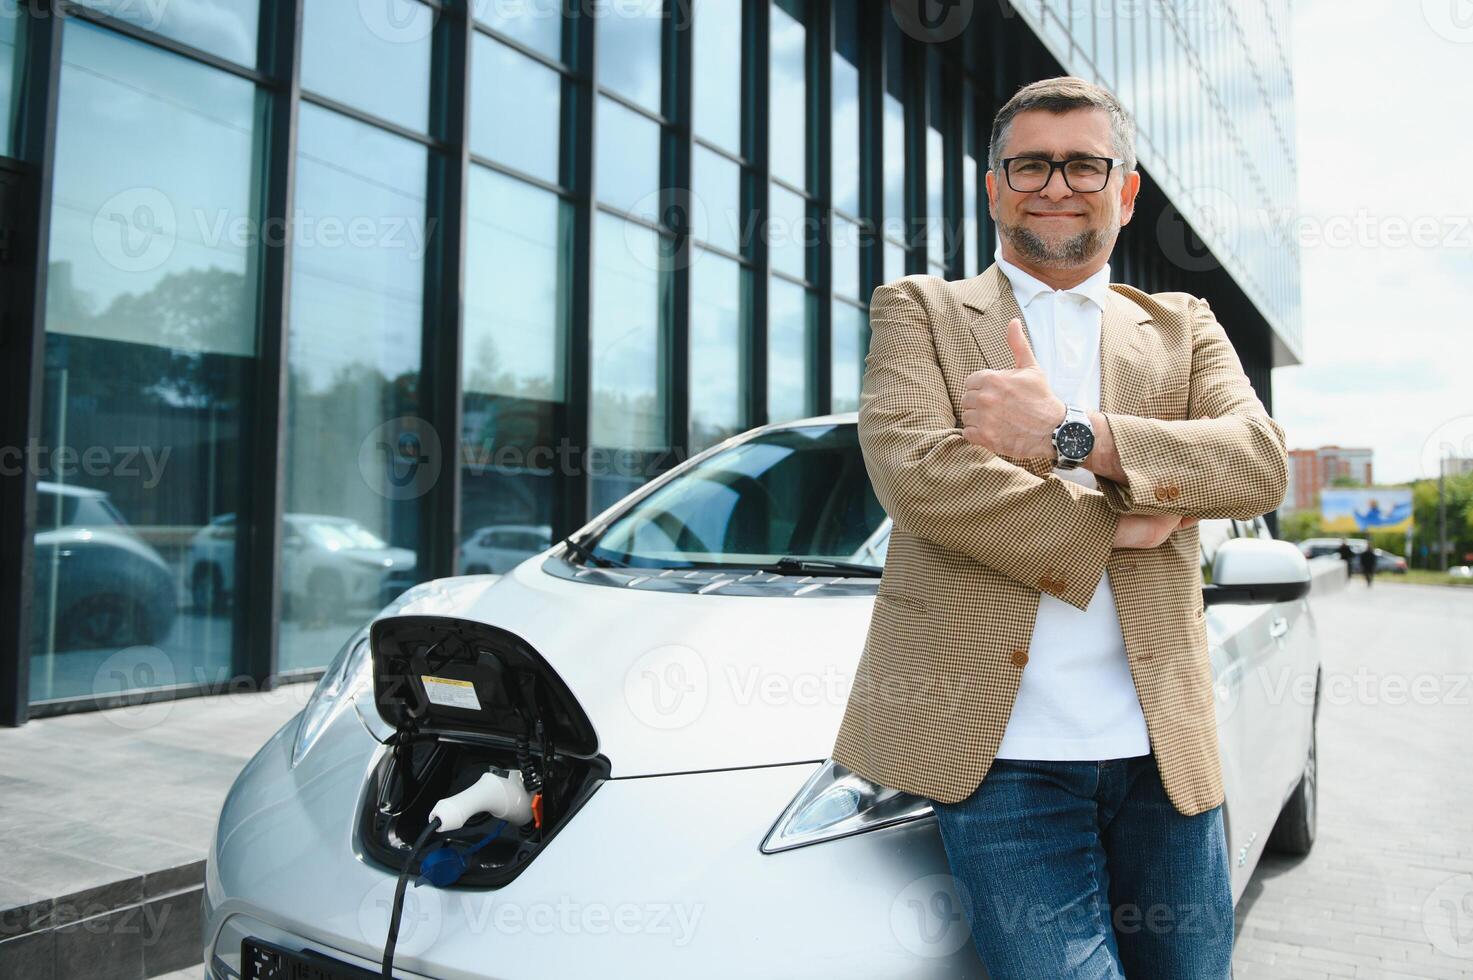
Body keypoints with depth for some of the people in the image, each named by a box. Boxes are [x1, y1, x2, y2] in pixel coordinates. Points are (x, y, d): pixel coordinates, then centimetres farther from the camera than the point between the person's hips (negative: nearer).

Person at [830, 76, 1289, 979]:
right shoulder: (919, 309, 7)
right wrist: (1113, 526, -10)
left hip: (1164, 747, 4)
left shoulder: (1184, 327, 15)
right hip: (1000, 744, -3)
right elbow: (912, 468, -11)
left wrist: (1072, 434, -16)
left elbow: (1263, 464, -3)